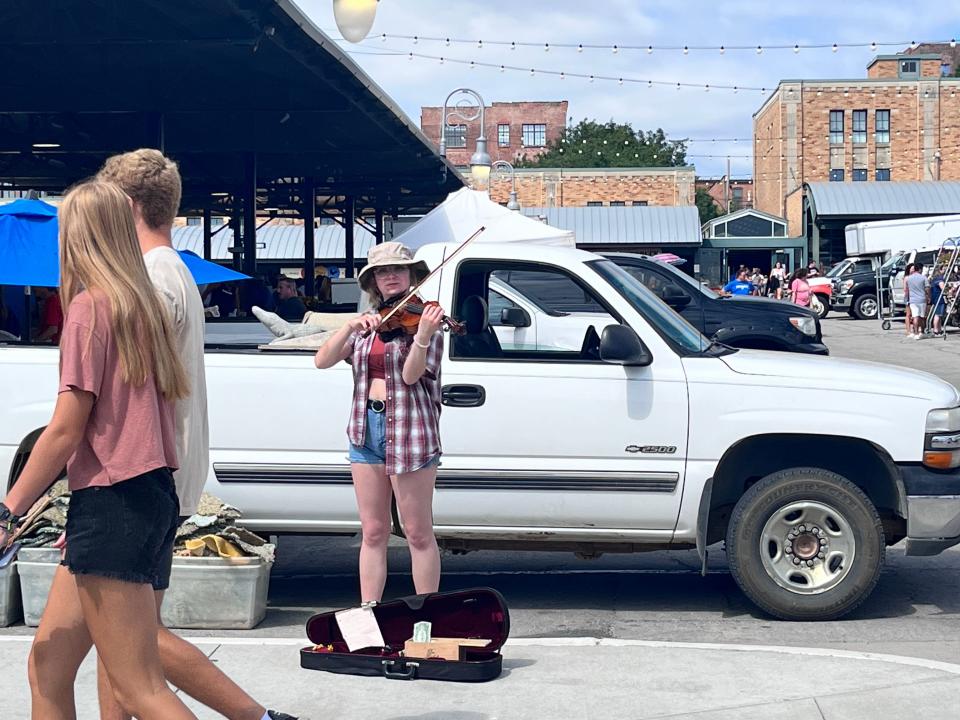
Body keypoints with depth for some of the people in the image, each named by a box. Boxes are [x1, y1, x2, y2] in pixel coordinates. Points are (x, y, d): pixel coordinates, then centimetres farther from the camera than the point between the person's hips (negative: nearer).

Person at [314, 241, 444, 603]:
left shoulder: (424, 318, -2)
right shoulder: (366, 325, 13)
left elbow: (411, 375, -15)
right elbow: (322, 360, 1)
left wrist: (424, 335, -33)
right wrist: (351, 326, -13)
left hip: (409, 430, -5)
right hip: (366, 428, 5)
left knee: (418, 533, 0)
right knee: (373, 532, 8)